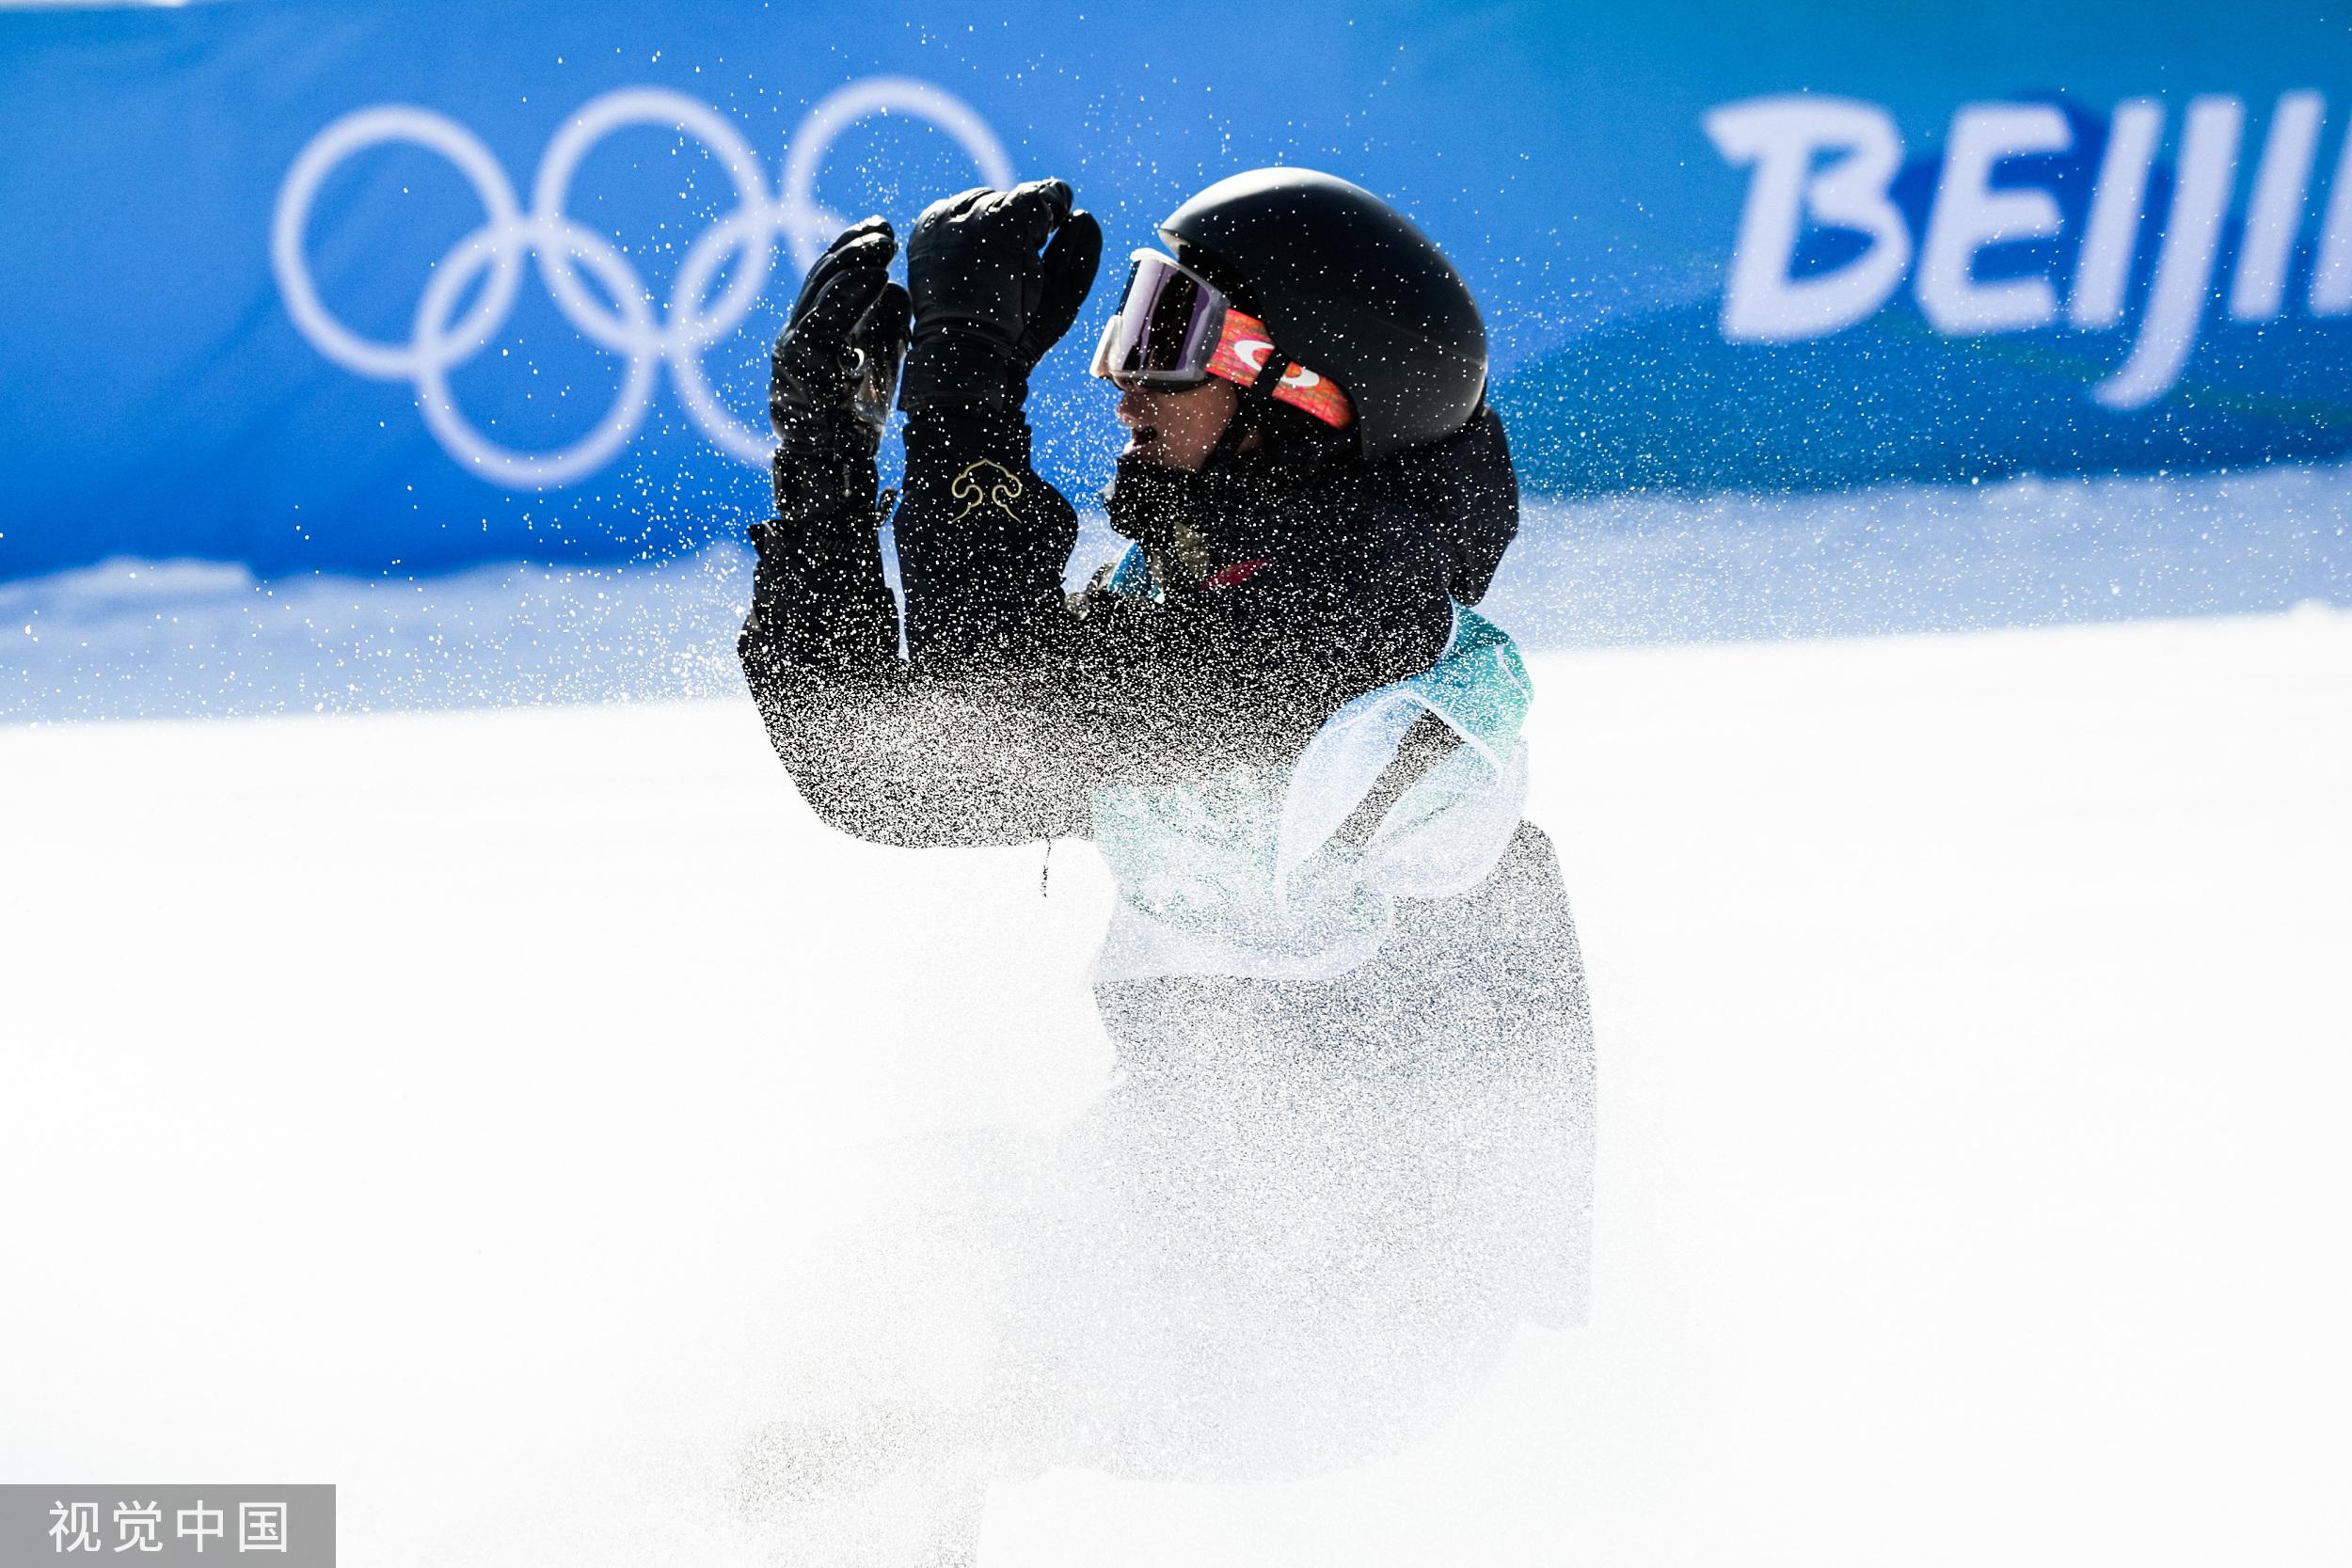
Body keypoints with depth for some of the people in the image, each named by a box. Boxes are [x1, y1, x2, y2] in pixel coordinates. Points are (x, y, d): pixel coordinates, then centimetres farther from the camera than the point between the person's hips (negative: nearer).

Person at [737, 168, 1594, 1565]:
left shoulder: (1340, 593, -17)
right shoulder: (1177, 609, 10)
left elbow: (1014, 709, -26)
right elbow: (880, 765, 9)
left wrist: (966, 385, -19)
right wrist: (826, 438, 6)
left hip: (1357, 1282, -9)